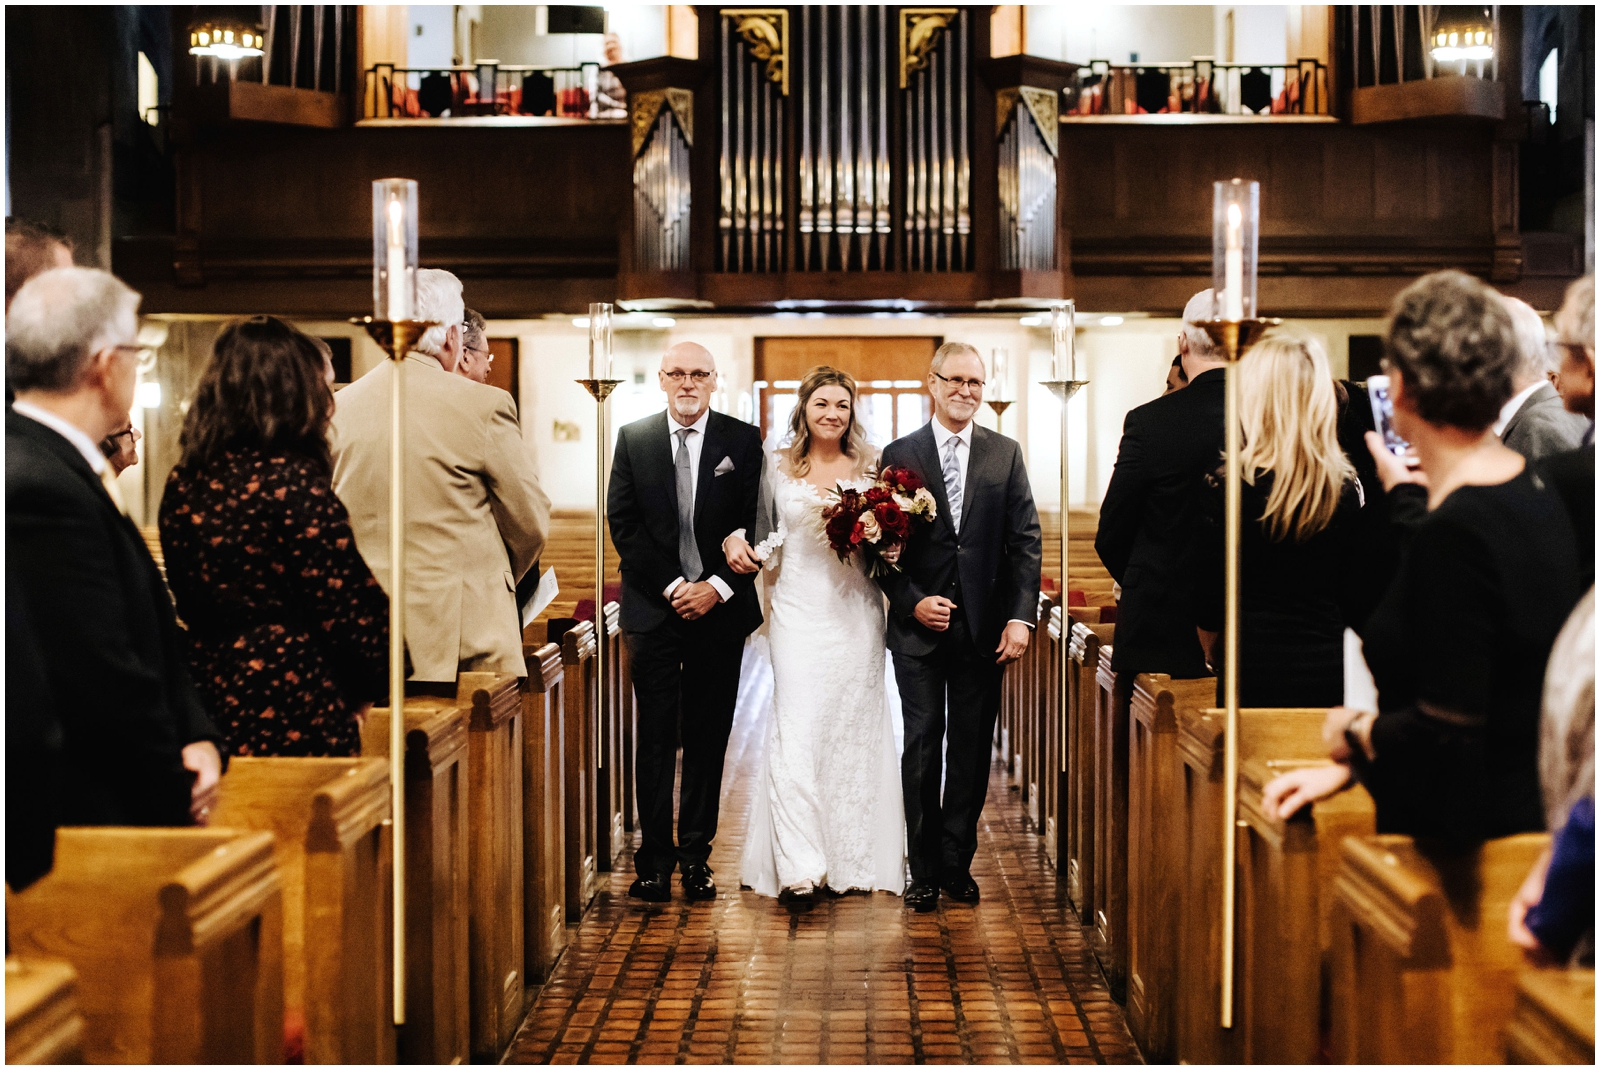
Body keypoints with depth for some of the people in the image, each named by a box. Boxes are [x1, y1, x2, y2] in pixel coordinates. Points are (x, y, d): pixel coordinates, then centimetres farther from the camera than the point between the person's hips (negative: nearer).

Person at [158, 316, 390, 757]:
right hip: (296, 725, -7)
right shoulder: (292, 483, -15)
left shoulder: (182, 483, 7)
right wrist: (362, 692, 3)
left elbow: (189, 605, 14)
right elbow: (355, 613, -14)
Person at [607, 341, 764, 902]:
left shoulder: (743, 441, 4)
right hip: (654, 606, 0)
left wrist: (716, 587, -10)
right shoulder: (634, 438, 6)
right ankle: (654, 857, 5)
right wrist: (672, 586, -8)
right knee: (656, 736, 1)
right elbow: (624, 524, 1)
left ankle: (696, 854, 11)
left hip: (720, 606, 0)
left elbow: (755, 525, 1)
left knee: (709, 736, 4)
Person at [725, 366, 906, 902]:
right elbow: (763, 529, 14)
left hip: (855, 611, 1)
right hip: (798, 610, -1)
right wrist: (736, 539, -6)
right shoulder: (778, 465, 7)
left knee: (854, 723, 4)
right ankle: (800, 864, -12)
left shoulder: (871, 467, 6)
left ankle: (854, 858, 15)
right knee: (796, 724, -10)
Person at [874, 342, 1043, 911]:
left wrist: (1020, 615, -7)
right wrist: (913, 602, -11)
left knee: (972, 745, 6)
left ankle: (957, 862, 17)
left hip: (984, 625, 2)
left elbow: (1025, 540, 3)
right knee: (923, 742, 1)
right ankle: (924, 869, 9)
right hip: (919, 624, -2)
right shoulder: (899, 455, 2)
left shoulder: (1005, 454, 7)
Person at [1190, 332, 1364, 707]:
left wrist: (1215, 651, 13)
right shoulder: (1346, 487, -1)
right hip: (1327, 673, 3)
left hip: (1254, 675, -3)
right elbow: (1351, 595, 6)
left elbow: (1208, 596, -4)